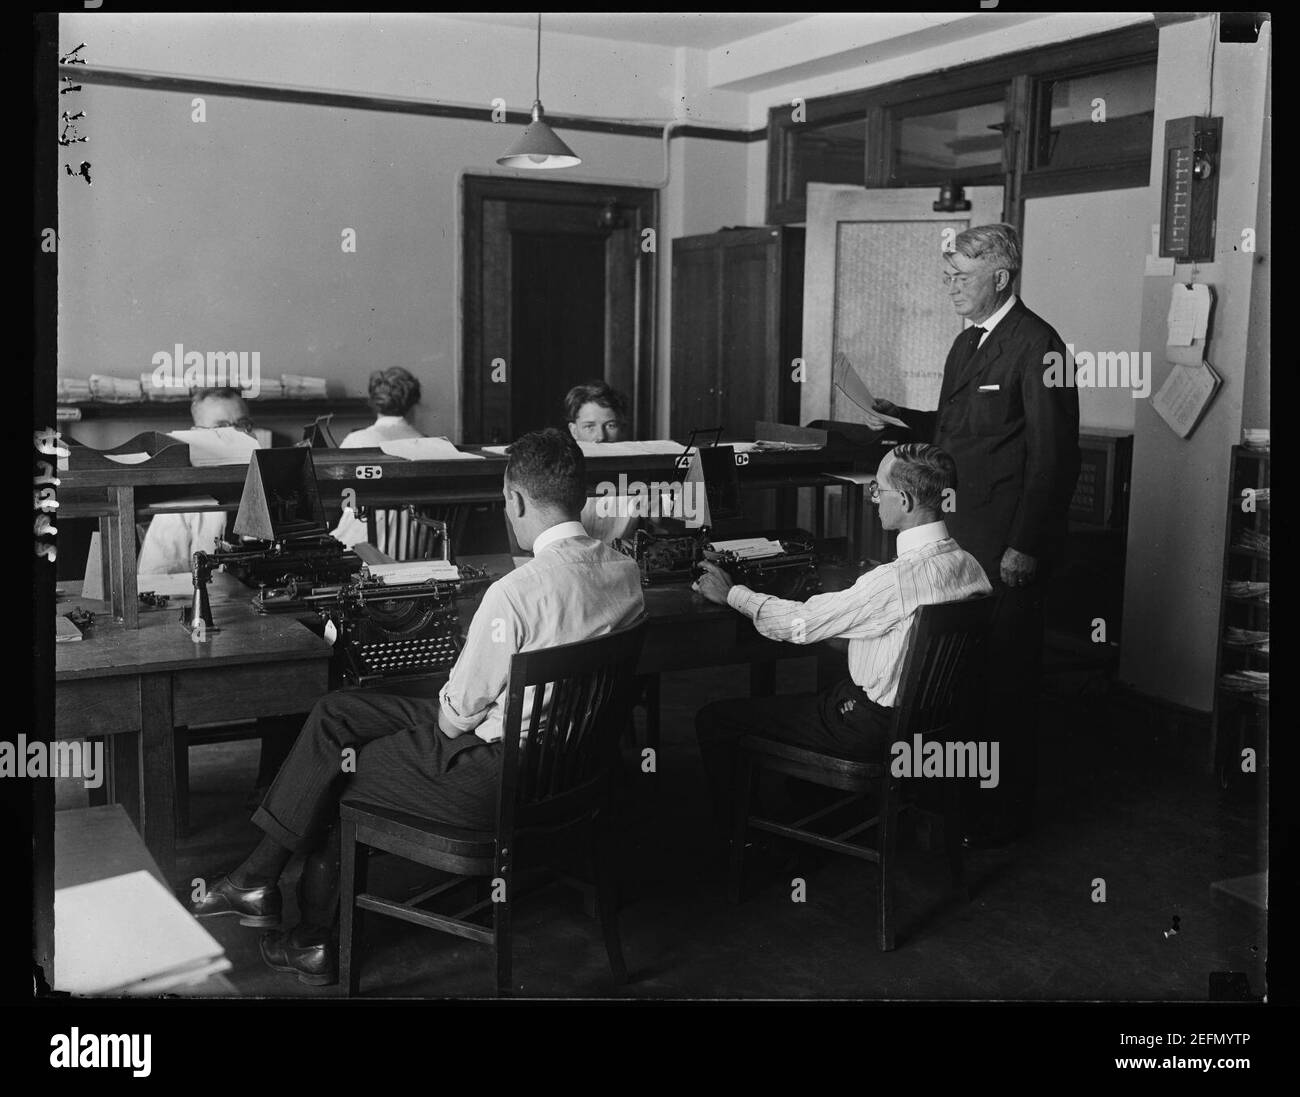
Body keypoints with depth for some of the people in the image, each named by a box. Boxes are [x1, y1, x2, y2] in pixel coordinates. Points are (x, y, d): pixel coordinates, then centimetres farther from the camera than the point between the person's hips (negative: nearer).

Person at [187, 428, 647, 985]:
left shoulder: (517, 592, -26)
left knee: (335, 774, 13)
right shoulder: (624, 572, -1)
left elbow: (460, 712, -16)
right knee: (333, 714, 13)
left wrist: (449, 712, 7)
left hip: (500, 773, -9)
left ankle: (317, 943, 27)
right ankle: (259, 876, 17)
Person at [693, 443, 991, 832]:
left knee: (713, 719, 0)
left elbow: (800, 624, -19)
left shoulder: (896, 579, -30)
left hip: (870, 726, -9)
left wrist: (731, 593, -4)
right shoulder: (969, 564, -5)